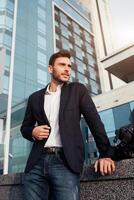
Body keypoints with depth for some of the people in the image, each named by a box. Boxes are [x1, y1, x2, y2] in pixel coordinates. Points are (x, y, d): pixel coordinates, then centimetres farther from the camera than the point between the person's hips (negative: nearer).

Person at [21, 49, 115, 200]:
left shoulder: (77, 90, 9)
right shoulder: (35, 97, 15)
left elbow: (94, 121, 2)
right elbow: (25, 127, 21)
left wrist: (105, 154, -7)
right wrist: (32, 132, -3)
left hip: (65, 161, -2)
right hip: (37, 162, 3)